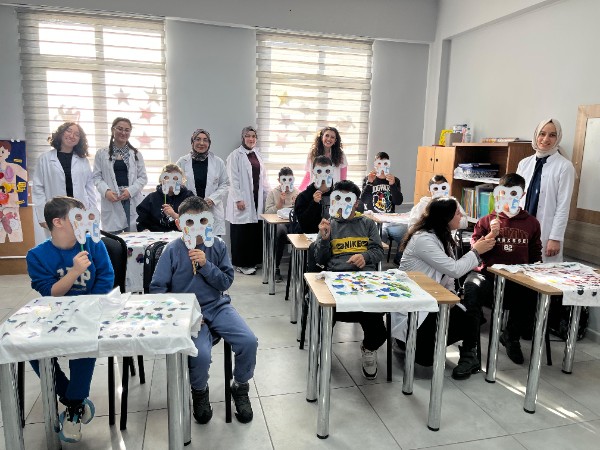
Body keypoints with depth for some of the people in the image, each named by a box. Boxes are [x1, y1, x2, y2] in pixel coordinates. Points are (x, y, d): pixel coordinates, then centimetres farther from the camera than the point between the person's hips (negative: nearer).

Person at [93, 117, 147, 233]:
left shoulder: (136, 154, 11)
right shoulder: (101, 154, 9)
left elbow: (143, 177, 7)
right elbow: (97, 177, 5)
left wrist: (131, 190, -9)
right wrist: (106, 191, -13)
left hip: (133, 202, 1)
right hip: (111, 201, -1)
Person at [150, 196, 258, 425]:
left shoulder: (218, 246, 1)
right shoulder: (173, 250, -5)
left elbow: (226, 282, 1)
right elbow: (157, 288, -3)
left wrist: (205, 265, -16)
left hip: (218, 307, 3)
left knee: (249, 341, -18)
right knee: (200, 354, -28)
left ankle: (240, 387, 13)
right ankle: (199, 392, 10)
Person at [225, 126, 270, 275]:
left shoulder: (257, 154, 14)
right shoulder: (236, 155, -5)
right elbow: (233, 179, -9)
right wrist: (238, 199, -15)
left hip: (257, 199, 6)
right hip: (243, 200, -6)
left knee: (255, 232, 7)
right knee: (242, 233, 0)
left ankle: (253, 261, 20)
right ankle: (241, 264, 10)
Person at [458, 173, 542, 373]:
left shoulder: (531, 223, 15)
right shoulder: (486, 221, 10)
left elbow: (535, 256, 21)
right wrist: (492, 235, -9)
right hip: (488, 274, -2)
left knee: (532, 303, -27)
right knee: (471, 290, -35)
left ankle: (511, 337, 13)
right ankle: (469, 354, -25)